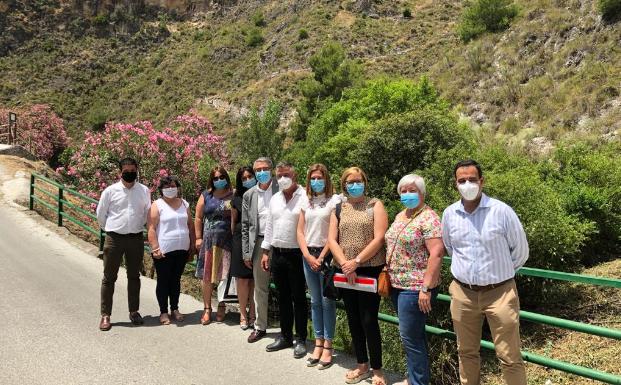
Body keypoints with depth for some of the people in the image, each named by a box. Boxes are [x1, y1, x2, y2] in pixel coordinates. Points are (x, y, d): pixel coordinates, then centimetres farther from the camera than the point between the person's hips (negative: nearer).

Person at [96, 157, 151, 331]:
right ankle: (105, 315, 15)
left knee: (134, 276, 13)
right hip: (114, 239, -2)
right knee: (109, 277, 5)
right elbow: (101, 214, 7)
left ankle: (134, 311, 26)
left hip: (136, 238, 2)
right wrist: (110, 229, 11)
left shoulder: (144, 191, 1)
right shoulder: (110, 191, -4)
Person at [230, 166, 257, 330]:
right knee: (242, 278, 2)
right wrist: (235, 239, 16)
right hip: (241, 238, 1)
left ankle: (253, 313, 14)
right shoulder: (237, 198, 8)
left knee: (254, 279, 3)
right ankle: (243, 313, 13)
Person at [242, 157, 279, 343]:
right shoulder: (249, 195, 10)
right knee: (260, 288, 11)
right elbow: (245, 226, 10)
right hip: (259, 243, 3)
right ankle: (260, 326, 23)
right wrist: (246, 252, 5)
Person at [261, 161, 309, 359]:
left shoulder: (305, 198, -9)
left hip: (297, 254, -6)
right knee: (283, 297, 14)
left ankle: (301, 340, 15)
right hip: (277, 253, 6)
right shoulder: (275, 199, 12)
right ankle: (285, 336, 27)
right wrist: (265, 251, 14)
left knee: (299, 298, 3)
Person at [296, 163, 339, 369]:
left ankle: (328, 347, 6)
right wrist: (308, 255, -5)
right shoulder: (306, 203, 12)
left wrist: (321, 257, -11)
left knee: (327, 302, -1)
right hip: (308, 255, 5)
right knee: (315, 301, 10)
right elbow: (300, 232, 8)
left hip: (326, 255, -5)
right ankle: (318, 344, 18)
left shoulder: (334, 200, -5)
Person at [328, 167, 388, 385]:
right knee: (353, 320, 12)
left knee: (369, 320, -2)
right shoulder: (338, 209, 10)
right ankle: (362, 365, 27)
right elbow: (332, 240, 2)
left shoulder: (375, 205, -1)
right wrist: (345, 264, -12)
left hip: (370, 270, -4)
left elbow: (379, 238, -11)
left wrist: (357, 262, -16)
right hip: (345, 272, 4)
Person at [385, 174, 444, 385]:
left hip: (415, 288, -8)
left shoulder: (429, 218, -13)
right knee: (413, 335, 18)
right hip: (398, 285, 8)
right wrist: (387, 276, 15)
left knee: (410, 336, -3)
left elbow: (436, 254, -20)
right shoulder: (399, 216, 13)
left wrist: (426, 288, -24)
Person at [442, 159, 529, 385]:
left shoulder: (501, 211, -10)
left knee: (509, 357, 2)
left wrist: (500, 273, 9)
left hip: (499, 292, -3)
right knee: (467, 352, 17)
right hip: (463, 293, 4)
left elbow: (520, 251, 1)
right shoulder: (449, 214, 1)